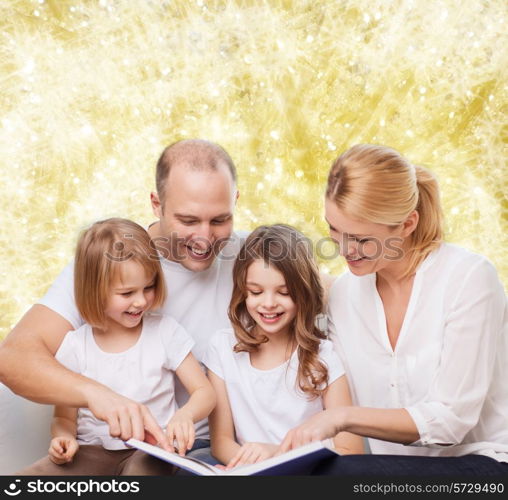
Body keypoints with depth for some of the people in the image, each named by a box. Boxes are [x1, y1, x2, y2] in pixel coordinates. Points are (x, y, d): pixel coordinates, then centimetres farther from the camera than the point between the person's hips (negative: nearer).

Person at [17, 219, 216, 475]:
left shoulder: (165, 330, -1)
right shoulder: (74, 346, 0)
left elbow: (205, 392, -2)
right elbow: (64, 417, 8)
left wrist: (184, 415, -24)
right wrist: (63, 439, -16)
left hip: (150, 450, -1)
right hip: (91, 451, 2)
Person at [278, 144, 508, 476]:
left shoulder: (469, 277, -14)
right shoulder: (343, 294, 2)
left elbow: (450, 420, -15)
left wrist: (342, 417, -22)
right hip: (399, 469, 5)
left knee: (339, 471, -29)